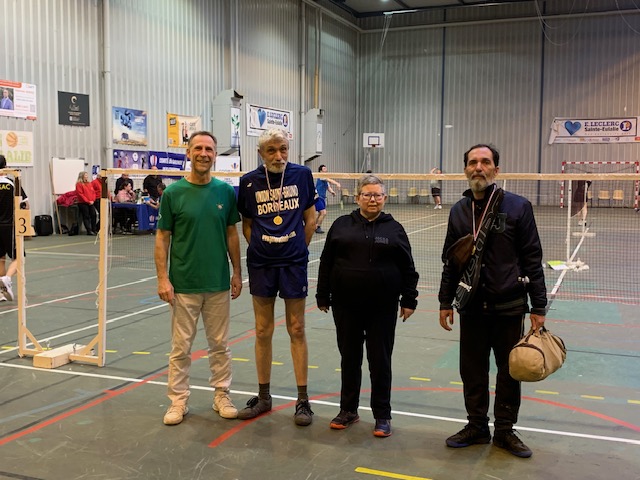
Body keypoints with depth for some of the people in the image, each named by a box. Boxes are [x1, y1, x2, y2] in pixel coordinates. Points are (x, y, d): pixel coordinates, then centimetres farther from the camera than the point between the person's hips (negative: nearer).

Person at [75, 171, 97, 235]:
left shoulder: (89, 183, 15)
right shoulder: (79, 184, -5)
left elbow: (93, 192, 14)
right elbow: (80, 194, -12)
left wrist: (92, 200, -2)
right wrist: (88, 201, -14)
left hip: (91, 203, 6)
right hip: (83, 203, -6)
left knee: (93, 215, 4)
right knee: (86, 217, -3)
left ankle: (94, 230, 12)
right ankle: (89, 231, -3)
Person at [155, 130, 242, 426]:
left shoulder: (225, 191, 2)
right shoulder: (173, 193, -4)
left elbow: (231, 234, 9)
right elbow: (162, 238, -2)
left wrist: (237, 272, 6)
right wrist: (162, 278, -8)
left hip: (218, 283, 2)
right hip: (183, 285, -2)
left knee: (220, 344, 12)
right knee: (181, 346, 7)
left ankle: (222, 396, 25)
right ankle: (178, 401, 19)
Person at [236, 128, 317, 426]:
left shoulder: (301, 175, -2)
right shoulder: (249, 181, -1)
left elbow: (310, 218, 6)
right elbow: (247, 224, 9)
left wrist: (298, 249, 5)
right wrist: (258, 248, 0)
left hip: (294, 263, -1)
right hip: (261, 265, 1)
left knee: (297, 331, 4)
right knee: (263, 331, 9)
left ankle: (302, 399, 15)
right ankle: (263, 396, 23)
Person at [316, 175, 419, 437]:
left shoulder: (394, 228, 3)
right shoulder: (341, 225, 5)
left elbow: (408, 268, 4)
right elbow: (326, 263, 7)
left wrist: (409, 300, 1)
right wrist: (323, 296, 6)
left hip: (383, 307, -1)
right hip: (346, 306, 2)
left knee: (380, 361, 6)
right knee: (349, 358, 12)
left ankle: (382, 415, 18)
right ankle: (348, 410, 27)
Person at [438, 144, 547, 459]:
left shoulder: (518, 207, -5)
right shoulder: (459, 211, 7)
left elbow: (532, 259, -5)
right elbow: (450, 261, 12)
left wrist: (538, 307, -7)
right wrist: (445, 302, 11)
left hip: (509, 307, -3)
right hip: (471, 307, 3)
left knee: (509, 371, 9)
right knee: (472, 371, 10)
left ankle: (505, 431, 25)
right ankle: (476, 427, 27)